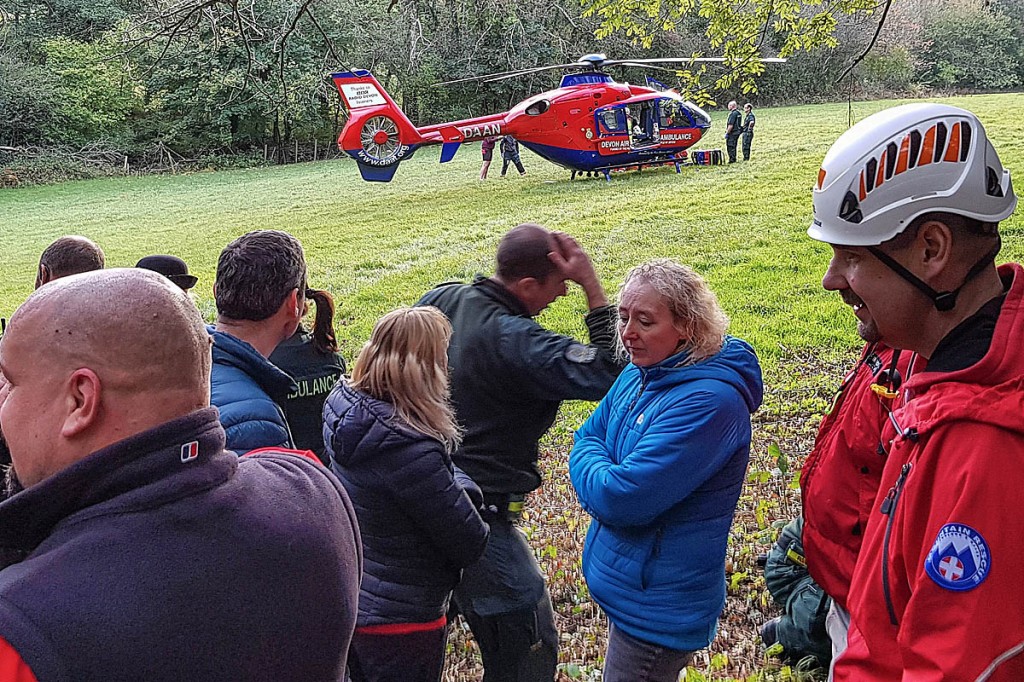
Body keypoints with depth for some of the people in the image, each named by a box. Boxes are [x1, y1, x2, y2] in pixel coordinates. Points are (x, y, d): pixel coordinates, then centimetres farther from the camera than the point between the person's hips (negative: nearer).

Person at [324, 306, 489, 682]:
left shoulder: (344, 405, -9)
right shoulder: (411, 452, -34)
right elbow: (470, 545, -22)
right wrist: (461, 484, -7)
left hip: (350, 599, 8)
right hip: (401, 622, -8)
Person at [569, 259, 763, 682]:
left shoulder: (709, 402, -28)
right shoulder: (639, 374, 1)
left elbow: (622, 499, -30)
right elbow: (587, 438, 10)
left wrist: (591, 470, -9)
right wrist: (607, 477, -10)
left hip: (657, 609, -9)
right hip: (626, 585, 9)